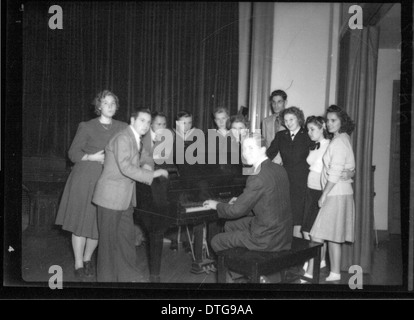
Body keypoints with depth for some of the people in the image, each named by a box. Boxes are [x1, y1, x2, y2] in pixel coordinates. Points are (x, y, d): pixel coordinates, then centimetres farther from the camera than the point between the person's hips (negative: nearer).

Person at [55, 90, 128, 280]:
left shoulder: (122, 128, 8)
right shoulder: (87, 127, 0)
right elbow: (73, 153, 0)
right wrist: (92, 157, -14)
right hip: (84, 180, -2)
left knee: (99, 224, 6)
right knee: (80, 222, 1)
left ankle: (87, 259, 29)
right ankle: (78, 265, 16)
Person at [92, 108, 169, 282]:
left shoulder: (136, 140, 12)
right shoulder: (123, 138, -18)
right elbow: (125, 167, -27)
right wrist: (152, 174, -24)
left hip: (126, 198, 9)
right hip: (111, 196, -9)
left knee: (127, 237, 12)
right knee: (109, 239, 3)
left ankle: (129, 276, 20)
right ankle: (107, 277, 15)